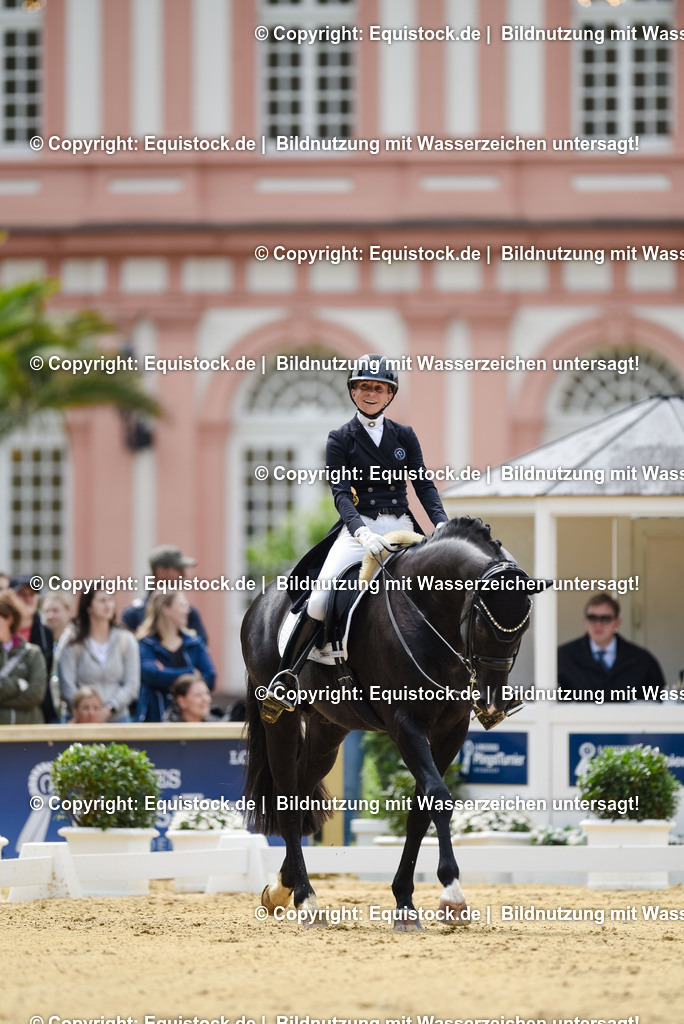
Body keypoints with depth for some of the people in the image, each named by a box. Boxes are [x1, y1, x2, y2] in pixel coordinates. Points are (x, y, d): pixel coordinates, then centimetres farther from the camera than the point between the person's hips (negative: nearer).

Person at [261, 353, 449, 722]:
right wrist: (361, 532, -26)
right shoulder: (340, 440, 4)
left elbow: (424, 485, 5)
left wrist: (442, 524, -14)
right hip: (358, 528, -3)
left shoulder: (404, 436, 11)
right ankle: (284, 677, -9)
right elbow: (341, 493, -8)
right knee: (320, 600, -22)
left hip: (402, 528, 3)